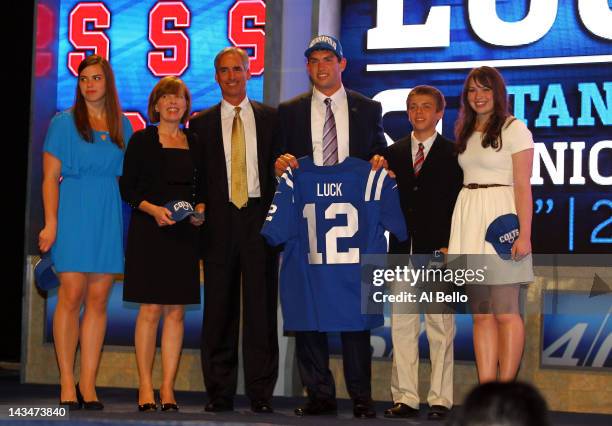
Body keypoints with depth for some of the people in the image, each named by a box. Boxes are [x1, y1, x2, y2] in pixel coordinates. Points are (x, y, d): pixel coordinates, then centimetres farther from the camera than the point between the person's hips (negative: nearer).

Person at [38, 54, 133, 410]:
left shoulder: (122, 126, 13)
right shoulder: (64, 123, 3)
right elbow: (51, 177, -1)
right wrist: (51, 223, -10)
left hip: (110, 219, 3)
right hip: (73, 216, -3)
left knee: (99, 300, 2)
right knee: (71, 296, -7)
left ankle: (88, 383, 5)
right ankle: (67, 383, -2)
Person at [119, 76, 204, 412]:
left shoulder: (194, 142, 13)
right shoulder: (142, 140, 3)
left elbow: (202, 188, 16)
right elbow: (127, 188, -1)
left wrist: (200, 210, -4)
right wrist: (153, 209, -16)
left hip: (184, 234, 3)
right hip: (148, 231, -3)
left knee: (176, 310, 1)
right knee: (151, 308, -5)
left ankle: (167, 388, 4)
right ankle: (145, 387, 1)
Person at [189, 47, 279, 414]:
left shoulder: (271, 118, 10)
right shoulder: (202, 123, 11)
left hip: (260, 218, -1)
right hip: (220, 221, 1)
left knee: (261, 306, -2)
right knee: (220, 308, 2)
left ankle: (261, 393, 3)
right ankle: (220, 393, 8)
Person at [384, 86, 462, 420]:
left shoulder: (453, 153, 3)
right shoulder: (393, 153, 14)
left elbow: (459, 202, -2)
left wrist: (450, 246, -9)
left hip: (438, 250, -3)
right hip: (402, 252, 4)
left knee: (440, 326, -2)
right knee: (401, 324, 4)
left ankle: (440, 399, 3)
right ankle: (405, 398, 8)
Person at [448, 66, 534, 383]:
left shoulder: (514, 129, -3)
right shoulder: (465, 132, 18)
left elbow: (522, 186, -9)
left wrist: (524, 234, -16)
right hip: (468, 217, 7)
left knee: (504, 312, -4)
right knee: (480, 314, 5)